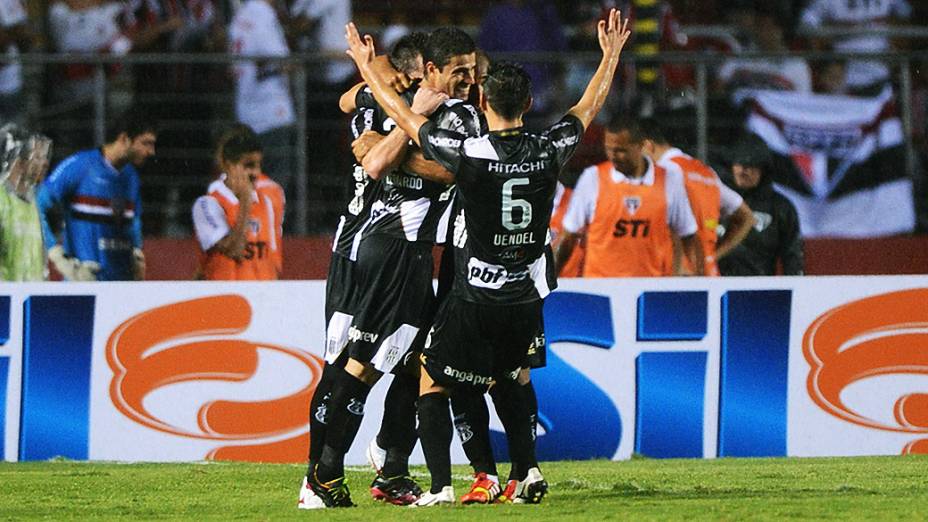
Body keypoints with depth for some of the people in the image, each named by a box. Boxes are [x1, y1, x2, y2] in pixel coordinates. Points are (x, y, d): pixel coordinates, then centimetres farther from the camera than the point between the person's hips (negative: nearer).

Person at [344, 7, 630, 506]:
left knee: (432, 383, 10)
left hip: (474, 298, -4)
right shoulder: (549, 151, -6)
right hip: (526, 297, 4)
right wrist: (611, 55, 29)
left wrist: (366, 67, 10)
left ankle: (441, 486, -1)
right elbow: (588, 107, 14)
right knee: (513, 379, 26)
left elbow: (404, 117, -4)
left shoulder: (468, 153, -16)